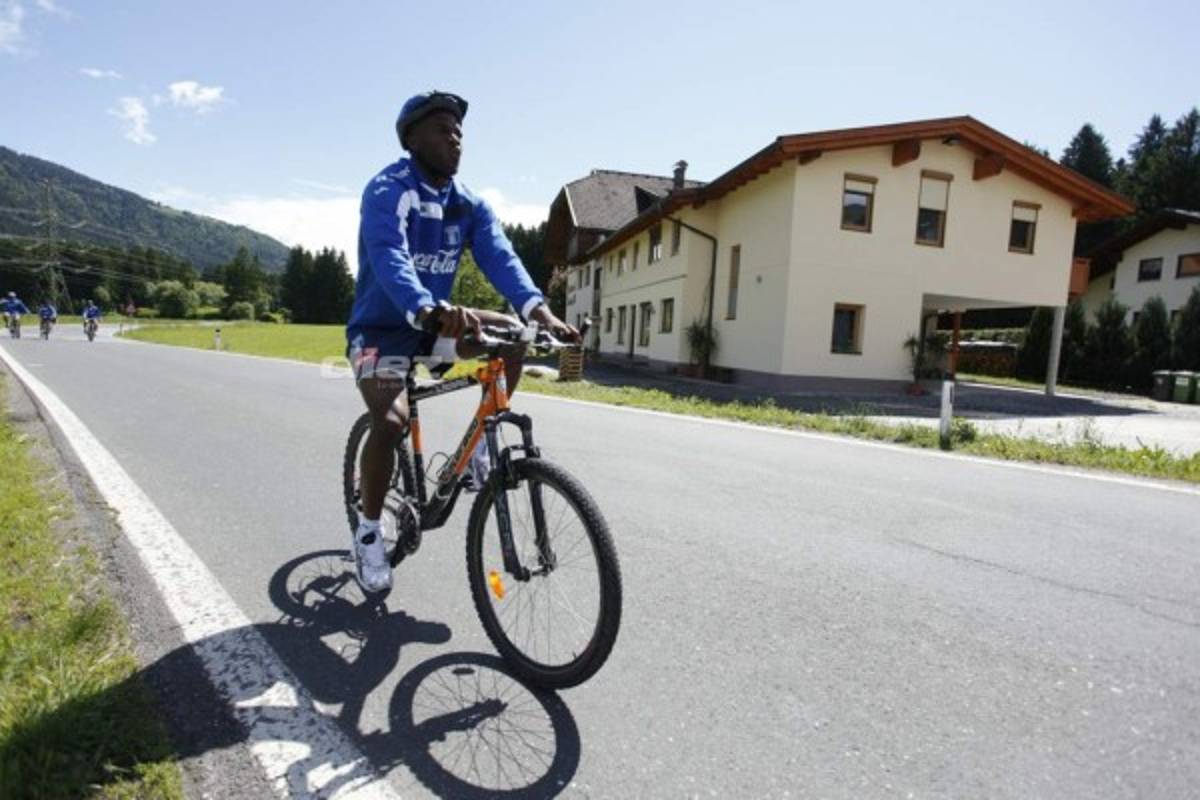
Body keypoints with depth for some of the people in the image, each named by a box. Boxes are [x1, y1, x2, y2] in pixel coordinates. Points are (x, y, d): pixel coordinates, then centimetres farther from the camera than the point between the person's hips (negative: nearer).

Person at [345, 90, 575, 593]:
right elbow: (389, 258, -37)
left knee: (510, 333, -16)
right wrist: (426, 311, -58)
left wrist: (539, 311, -35)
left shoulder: (470, 205, 0)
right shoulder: (388, 191, -18)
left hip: (434, 323, 6)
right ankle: (368, 533, -3)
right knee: (391, 421, -27)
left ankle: (483, 443, -2)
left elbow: (500, 258, -16)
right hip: (381, 327, -5)